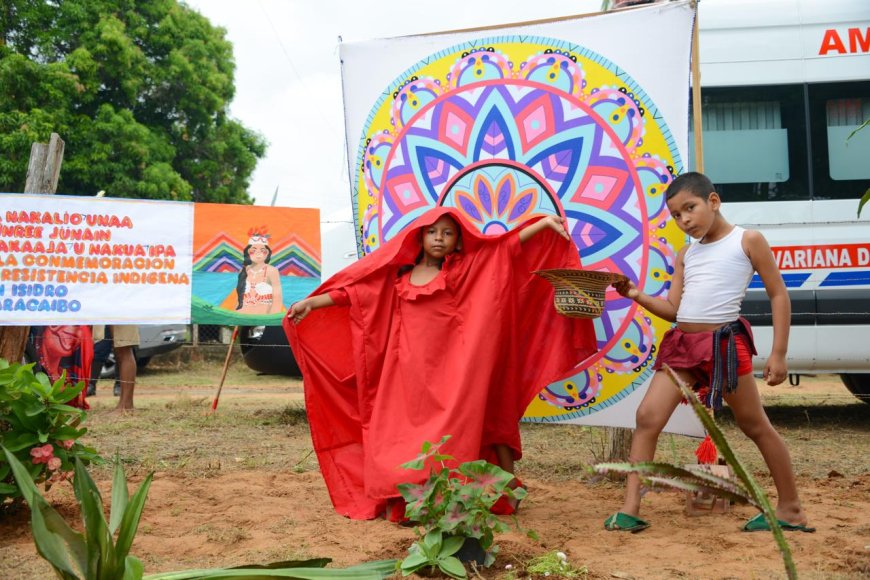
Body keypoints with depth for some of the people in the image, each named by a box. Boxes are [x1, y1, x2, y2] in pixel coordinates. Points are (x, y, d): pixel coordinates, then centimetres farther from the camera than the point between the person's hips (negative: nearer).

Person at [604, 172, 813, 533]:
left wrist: (778, 354, -5)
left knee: (755, 426, 7)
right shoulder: (685, 255, 16)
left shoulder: (747, 240, 1)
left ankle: (791, 509, 22)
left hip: (724, 343, -5)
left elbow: (778, 295, 0)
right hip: (682, 344, 5)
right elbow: (673, 309, 13)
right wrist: (636, 296, -4)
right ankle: (630, 509, -4)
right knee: (648, 417, -6)